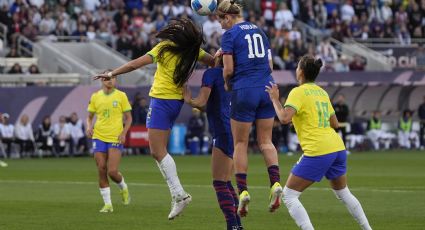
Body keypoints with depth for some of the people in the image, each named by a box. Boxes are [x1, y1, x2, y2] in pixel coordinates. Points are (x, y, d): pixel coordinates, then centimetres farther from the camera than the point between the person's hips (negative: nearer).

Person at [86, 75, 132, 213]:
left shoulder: (121, 96, 2)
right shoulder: (95, 97, 8)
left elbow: (128, 118, 5)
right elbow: (90, 117, 17)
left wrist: (123, 133, -10)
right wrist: (89, 127, -5)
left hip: (116, 139, -2)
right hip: (99, 137, 2)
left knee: (112, 172, -12)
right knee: (102, 172, -3)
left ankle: (123, 188, 22)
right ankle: (107, 204, 6)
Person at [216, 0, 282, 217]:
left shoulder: (230, 35, -5)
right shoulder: (259, 31, 14)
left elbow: (228, 69, -9)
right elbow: (270, 64, 15)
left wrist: (227, 84, 10)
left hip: (244, 91, -5)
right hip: (266, 88, 5)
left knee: (240, 143, 6)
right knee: (265, 141, 10)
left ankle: (243, 191, 0)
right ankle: (275, 183, -10)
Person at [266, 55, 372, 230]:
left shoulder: (298, 92, -4)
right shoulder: (322, 92, 18)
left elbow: (285, 118, -18)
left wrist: (275, 99, -4)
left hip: (317, 152, -8)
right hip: (337, 148, 8)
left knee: (289, 196, 0)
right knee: (343, 194, 27)